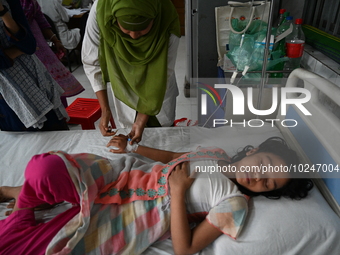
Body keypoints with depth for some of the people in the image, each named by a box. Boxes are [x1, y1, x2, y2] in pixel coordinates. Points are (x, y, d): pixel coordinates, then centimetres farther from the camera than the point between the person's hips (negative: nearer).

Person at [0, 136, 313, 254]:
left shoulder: (235, 203, -12)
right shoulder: (216, 153, 6)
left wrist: (177, 191, -21)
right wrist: (132, 146, 10)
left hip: (126, 217, -4)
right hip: (122, 175, 5)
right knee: (46, 167, -16)